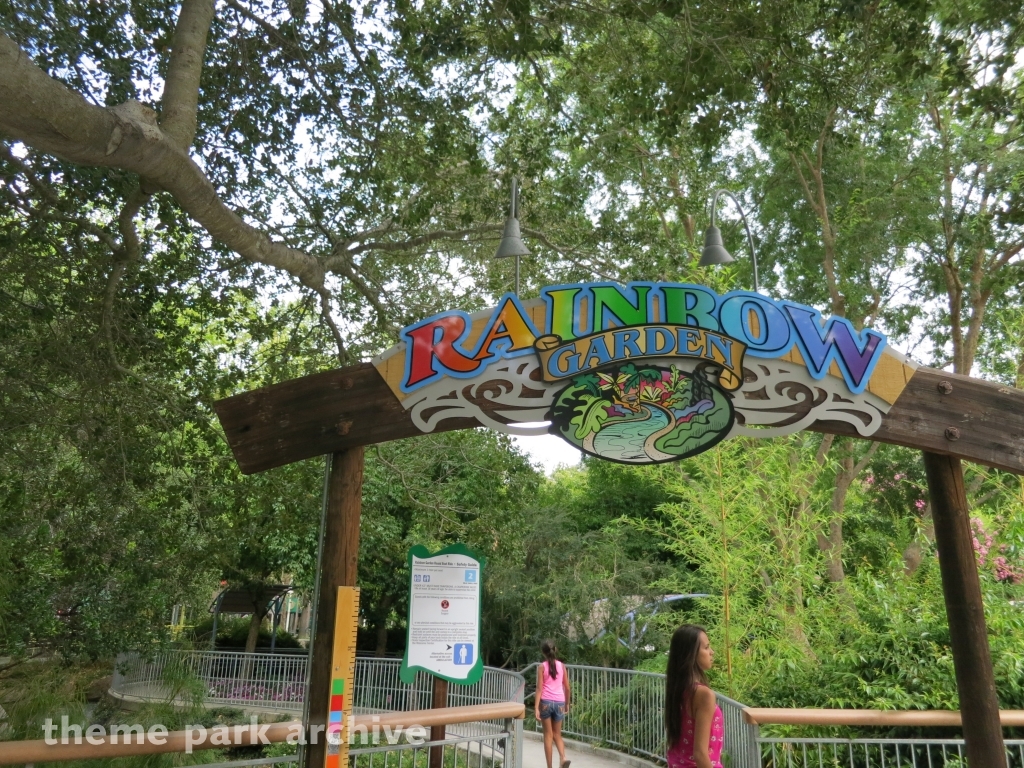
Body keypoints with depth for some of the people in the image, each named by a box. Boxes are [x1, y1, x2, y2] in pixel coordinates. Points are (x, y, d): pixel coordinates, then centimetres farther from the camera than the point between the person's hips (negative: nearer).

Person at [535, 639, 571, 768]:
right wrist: (567, 704, 19)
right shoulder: (562, 666, 4)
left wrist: (536, 707, -11)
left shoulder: (542, 667, -4)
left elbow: (539, 688, -10)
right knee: (557, 734, 15)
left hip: (546, 702, -2)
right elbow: (567, 688, 7)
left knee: (548, 735, 9)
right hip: (559, 703, 2)